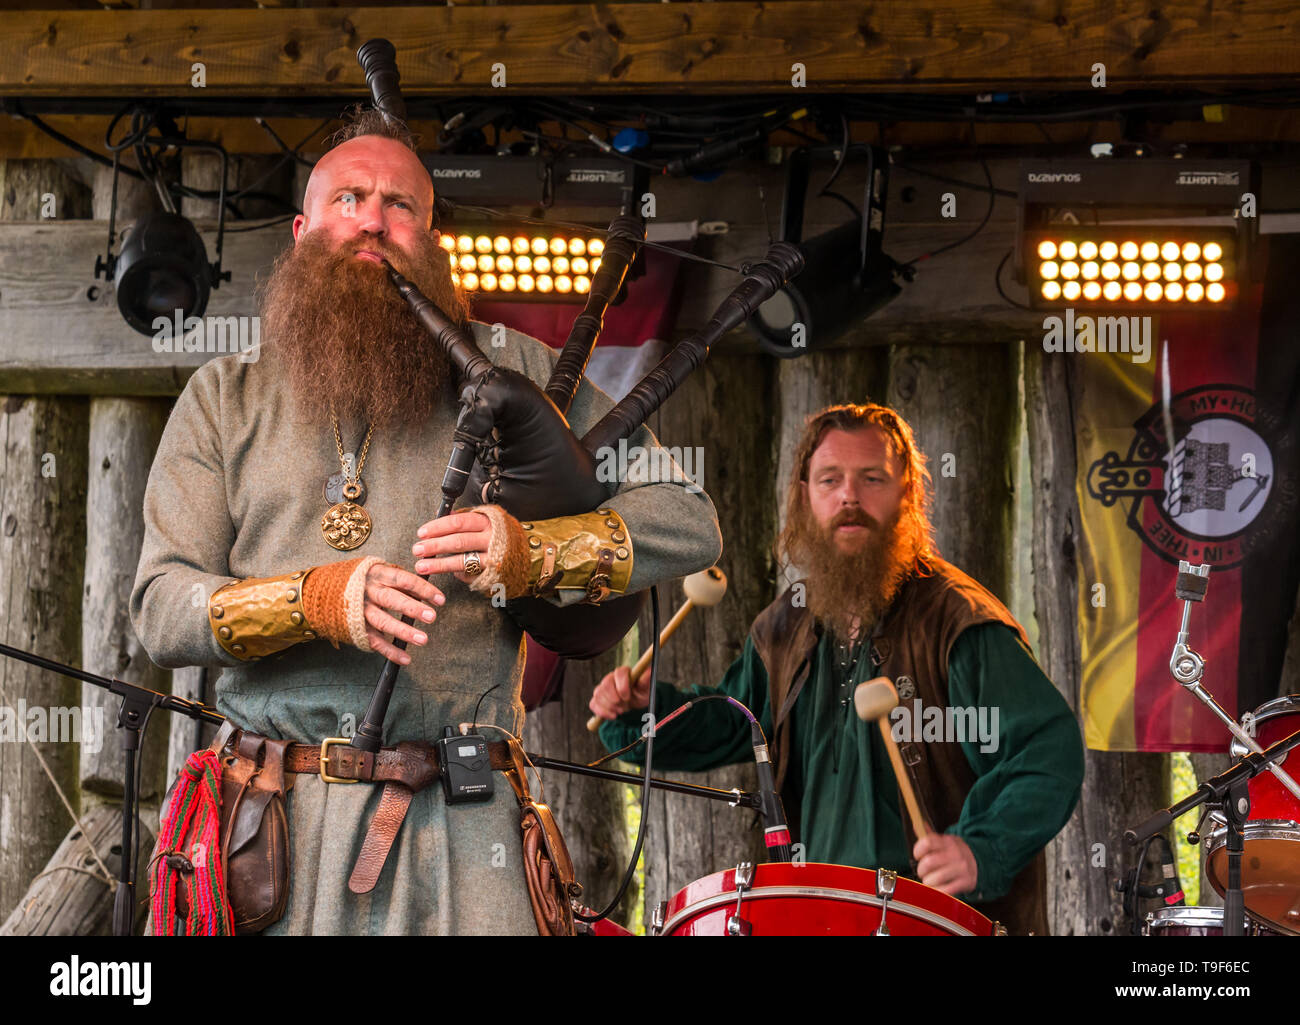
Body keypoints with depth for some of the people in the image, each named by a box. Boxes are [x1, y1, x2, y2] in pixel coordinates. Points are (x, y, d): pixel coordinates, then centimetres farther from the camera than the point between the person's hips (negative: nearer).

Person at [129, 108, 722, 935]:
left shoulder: (507, 370, 9)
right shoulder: (226, 397, 12)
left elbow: (689, 524, 5)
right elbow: (160, 612, 3)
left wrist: (530, 551, -13)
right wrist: (314, 601, -16)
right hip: (273, 812, 1)